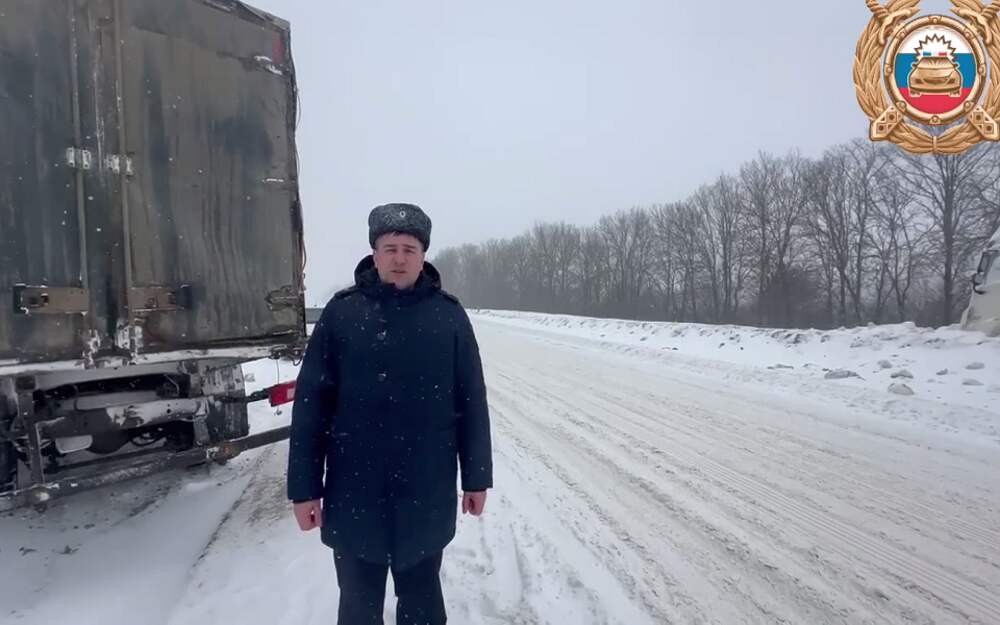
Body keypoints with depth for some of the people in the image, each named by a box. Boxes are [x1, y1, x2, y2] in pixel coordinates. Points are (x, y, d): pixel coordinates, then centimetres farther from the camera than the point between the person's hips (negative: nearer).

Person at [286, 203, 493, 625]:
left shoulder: (449, 316, -4)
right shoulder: (341, 313, -5)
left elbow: (472, 402, 0)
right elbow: (311, 404, -4)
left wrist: (476, 477, 2)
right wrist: (304, 486, -4)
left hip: (426, 493, 1)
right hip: (355, 493, 0)